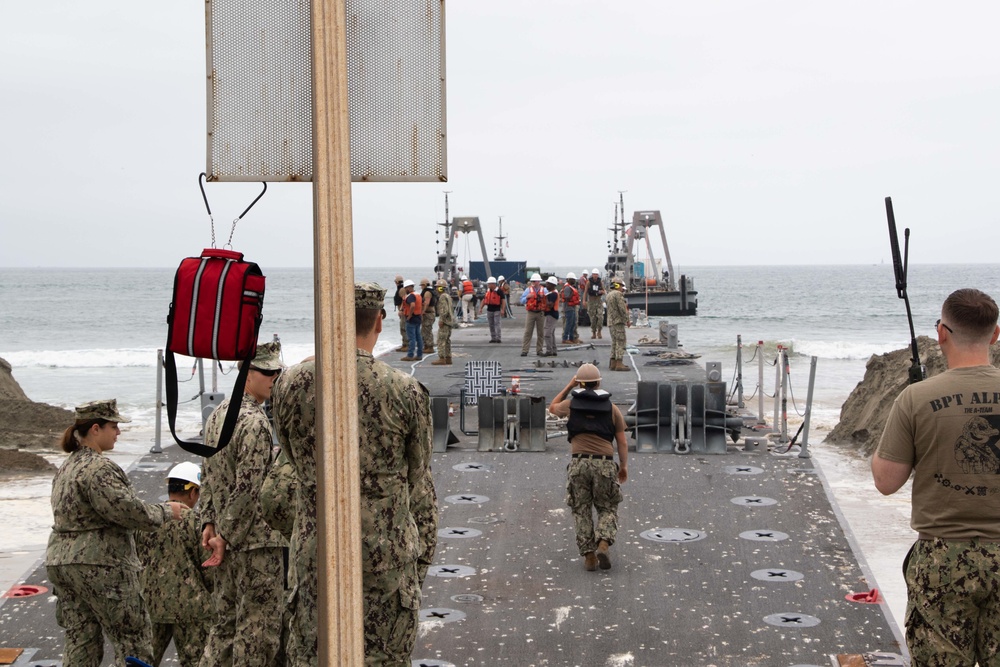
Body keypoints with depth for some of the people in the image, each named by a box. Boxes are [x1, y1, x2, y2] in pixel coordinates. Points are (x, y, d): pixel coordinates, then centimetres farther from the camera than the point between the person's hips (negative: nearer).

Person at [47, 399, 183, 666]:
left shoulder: (67, 466, 16)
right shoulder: (98, 468, -17)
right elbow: (128, 510, -20)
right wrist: (166, 512, -6)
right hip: (99, 564, -10)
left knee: (80, 638, 12)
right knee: (132, 638, 0)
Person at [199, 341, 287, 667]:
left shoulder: (217, 415, 13)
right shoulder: (255, 422, -17)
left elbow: (209, 475, 16)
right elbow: (248, 488, -20)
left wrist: (210, 523, 13)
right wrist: (226, 537, -13)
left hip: (230, 541, 9)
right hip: (259, 541, -9)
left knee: (226, 622, 16)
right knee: (259, 628, -2)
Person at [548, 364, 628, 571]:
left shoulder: (571, 403, 6)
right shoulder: (611, 408, 8)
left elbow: (553, 408, 31)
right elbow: (622, 441, 8)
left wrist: (568, 386, 33)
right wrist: (624, 466, 20)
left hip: (579, 463, 0)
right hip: (605, 464, 0)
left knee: (582, 511, 11)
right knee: (607, 509, 13)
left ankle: (589, 556, 2)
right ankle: (603, 545, -12)